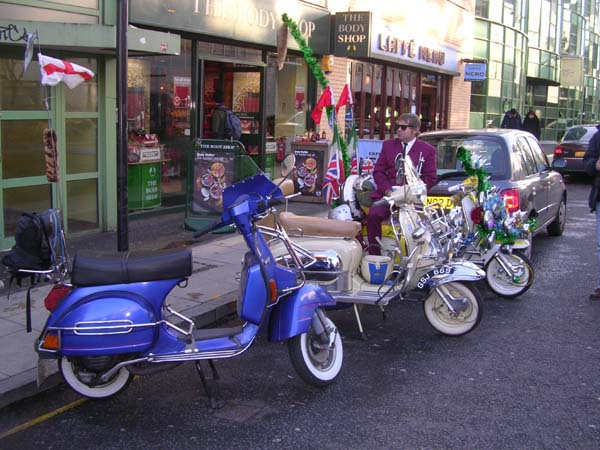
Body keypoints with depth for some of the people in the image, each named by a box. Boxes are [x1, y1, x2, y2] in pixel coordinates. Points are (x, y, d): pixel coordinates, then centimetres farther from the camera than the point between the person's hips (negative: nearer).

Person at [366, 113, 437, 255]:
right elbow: (378, 170, 12)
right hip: (388, 194, 3)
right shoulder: (388, 145, 17)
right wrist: (387, 190, -5)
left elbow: (430, 178, 4)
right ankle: (374, 255, -17)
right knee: (373, 215, -25)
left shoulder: (427, 150, 8)